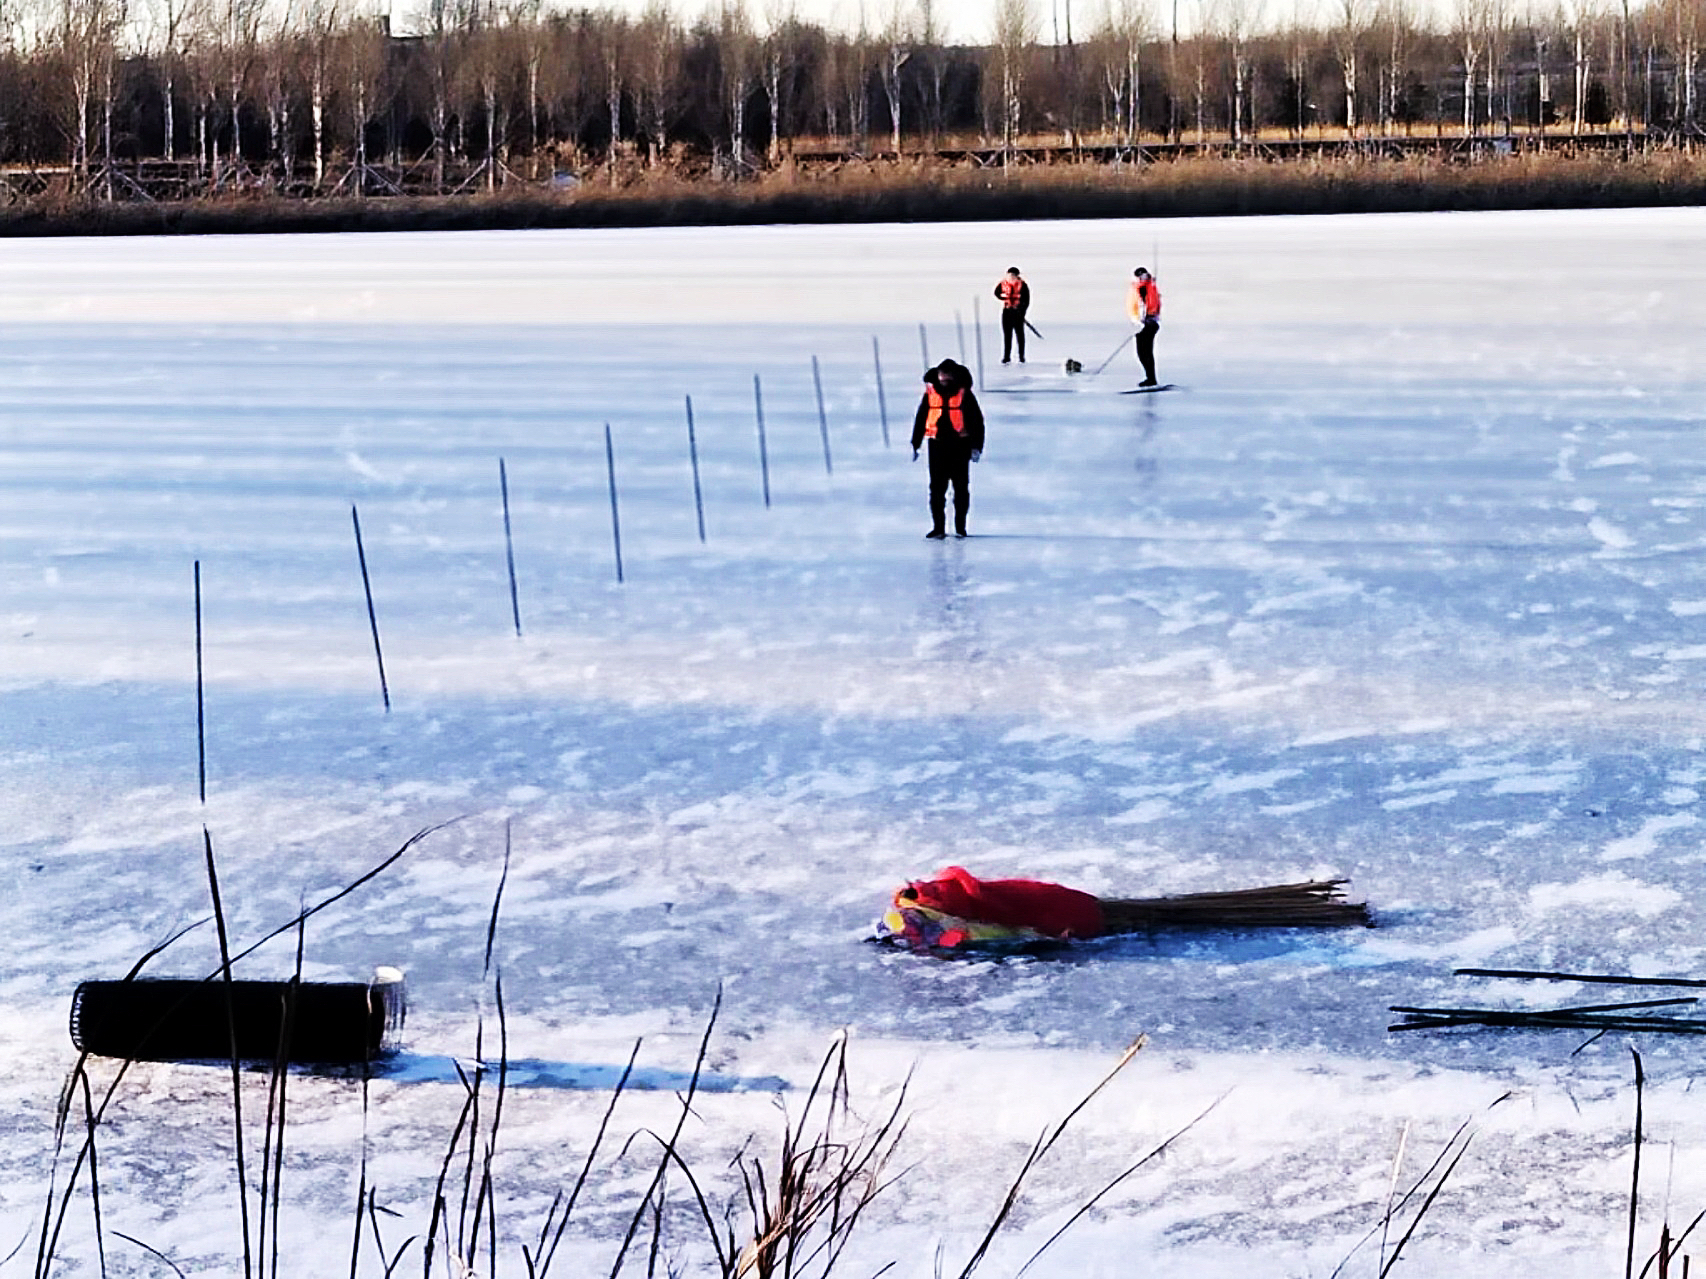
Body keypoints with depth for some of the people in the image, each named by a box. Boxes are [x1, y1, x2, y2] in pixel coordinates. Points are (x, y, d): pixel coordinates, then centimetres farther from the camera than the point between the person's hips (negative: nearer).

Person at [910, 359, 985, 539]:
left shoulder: (964, 394, -2)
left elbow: (977, 421, 1)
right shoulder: (930, 394, 4)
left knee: (961, 487, 4)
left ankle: (960, 527, 14)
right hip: (937, 446, 2)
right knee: (937, 488, -1)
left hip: (960, 446, -2)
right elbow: (920, 418, 13)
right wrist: (915, 445, 12)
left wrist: (976, 446, -5)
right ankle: (938, 527, 4)